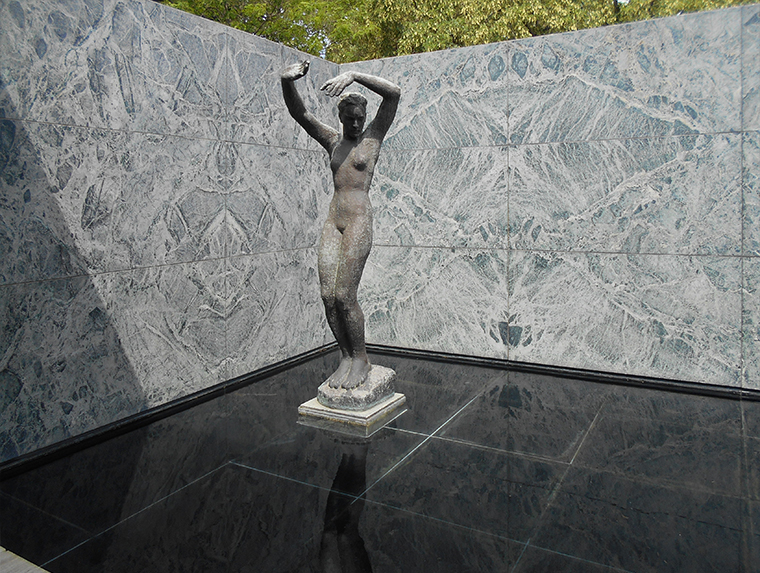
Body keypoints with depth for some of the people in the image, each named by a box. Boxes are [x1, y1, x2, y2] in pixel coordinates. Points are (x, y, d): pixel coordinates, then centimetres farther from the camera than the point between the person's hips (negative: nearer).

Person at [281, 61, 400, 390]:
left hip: (359, 221, -5)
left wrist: (354, 76, -18)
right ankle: (346, 357, 12)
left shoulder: (373, 136, 5)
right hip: (333, 221, 5)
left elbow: (394, 93, -8)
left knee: (344, 295, -12)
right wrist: (288, 81, -12)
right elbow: (298, 113, 8)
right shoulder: (332, 141, 16)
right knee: (327, 295, -1)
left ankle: (361, 358, 6)